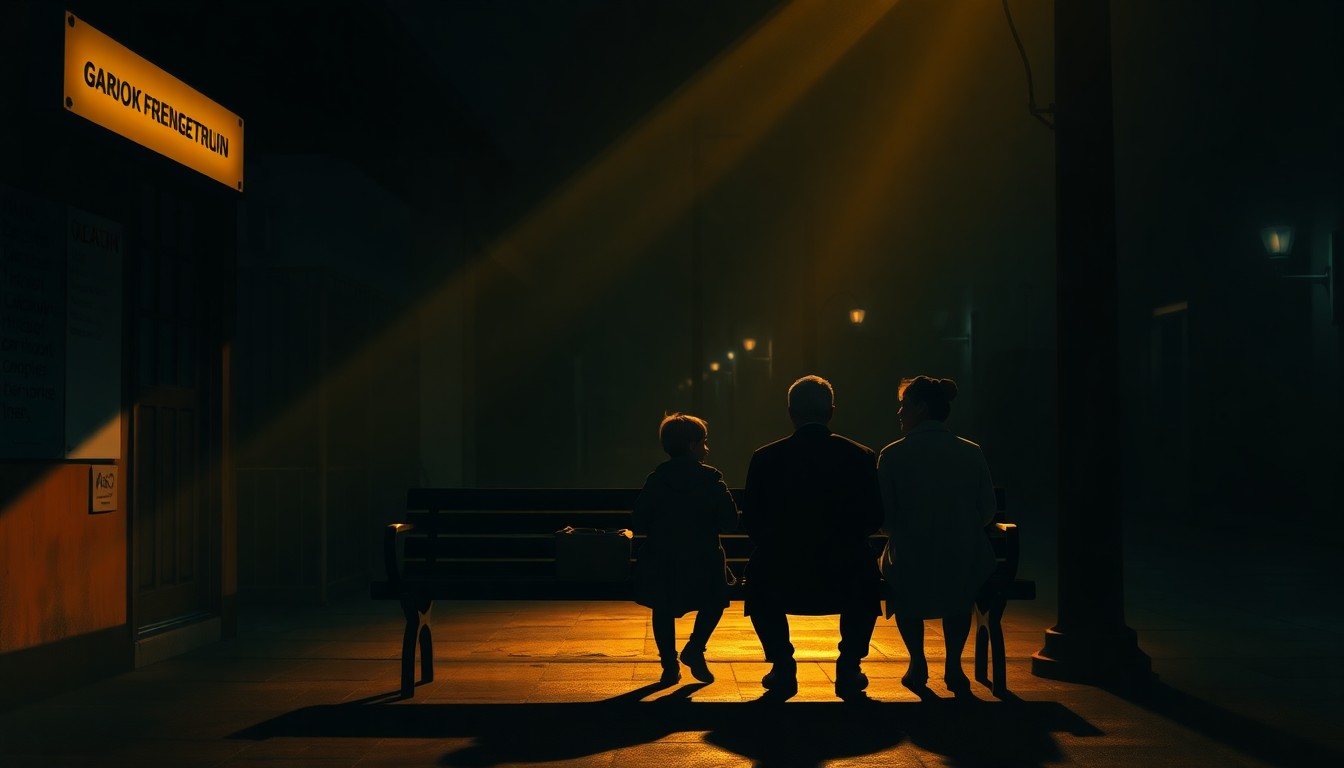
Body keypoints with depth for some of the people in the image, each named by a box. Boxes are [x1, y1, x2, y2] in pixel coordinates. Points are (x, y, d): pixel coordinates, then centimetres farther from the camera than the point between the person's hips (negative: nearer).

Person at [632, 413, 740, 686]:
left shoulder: (655, 479, -3)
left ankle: (670, 665, 11)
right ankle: (695, 648, 6)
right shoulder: (711, 479, -8)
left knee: (664, 611, 17)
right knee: (714, 603, 21)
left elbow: (638, 523, -5)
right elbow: (730, 523, -9)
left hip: (661, 563, 2)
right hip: (703, 563, -1)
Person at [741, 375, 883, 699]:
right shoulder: (861, 456, -2)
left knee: (757, 576, 33)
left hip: (781, 582, -1)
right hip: (844, 581, 1)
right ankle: (848, 669, 24)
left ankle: (783, 669, 23)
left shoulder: (765, 457, -4)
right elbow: (872, 520, 4)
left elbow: (750, 523, 2)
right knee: (867, 578, 35)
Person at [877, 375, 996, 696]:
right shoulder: (972, 452, 0)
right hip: (966, 568, 2)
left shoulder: (892, 454, -7)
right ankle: (954, 664, 27)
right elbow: (987, 513, 5)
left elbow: (884, 518, -4)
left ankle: (918, 663, 29)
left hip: (912, 570, -2)